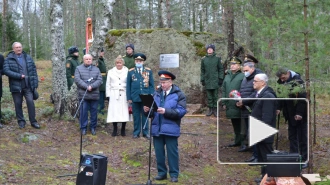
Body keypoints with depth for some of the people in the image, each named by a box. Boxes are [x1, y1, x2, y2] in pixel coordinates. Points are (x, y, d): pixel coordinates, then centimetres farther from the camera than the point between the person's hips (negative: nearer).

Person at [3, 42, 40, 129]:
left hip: (28, 86, 1)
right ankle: (21, 121, 19)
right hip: (16, 86, -1)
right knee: (18, 104, 6)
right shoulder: (9, 59, 0)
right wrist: (19, 76, -17)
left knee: (30, 102, -5)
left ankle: (33, 121, 4)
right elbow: (6, 70, -12)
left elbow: (34, 70, 9)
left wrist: (35, 84, 3)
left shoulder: (28, 58, 9)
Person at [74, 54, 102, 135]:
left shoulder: (96, 69, 12)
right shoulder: (79, 69, 6)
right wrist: (86, 87, -16)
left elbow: (99, 80, 0)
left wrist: (92, 86, -15)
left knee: (94, 112, 5)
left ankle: (93, 127, 16)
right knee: (83, 112, 0)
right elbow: (77, 80, -7)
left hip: (94, 95, 2)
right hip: (83, 94, -2)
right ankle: (83, 128, 10)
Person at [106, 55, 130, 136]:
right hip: (114, 95, 1)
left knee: (124, 112, -3)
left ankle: (123, 130, 8)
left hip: (124, 94, -1)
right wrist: (108, 95, 5)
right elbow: (108, 85, 14)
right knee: (114, 112, -3)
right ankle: (115, 130, 7)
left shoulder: (127, 71, 5)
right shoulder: (111, 72, 13)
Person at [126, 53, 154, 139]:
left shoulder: (149, 71, 5)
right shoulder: (131, 71, 4)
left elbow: (151, 85, 6)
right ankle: (136, 132, 14)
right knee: (136, 116, 6)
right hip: (135, 98, 0)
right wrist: (129, 98, 0)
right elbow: (128, 86, 5)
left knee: (145, 115, 6)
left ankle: (145, 132, 14)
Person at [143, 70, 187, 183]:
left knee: (172, 152, 2)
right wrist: (147, 110, -11)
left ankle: (174, 174, 12)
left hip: (170, 129, -5)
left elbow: (181, 111, -14)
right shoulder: (156, 94, 14)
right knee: (159, 152, 9)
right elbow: (152, 110, 13)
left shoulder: (178, 95, -3)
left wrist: (166, 111, -24)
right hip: (157, 128, 5)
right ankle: (161, 172, 21)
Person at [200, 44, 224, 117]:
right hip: (207, 80, 2)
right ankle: (210, 109, 13)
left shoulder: (217, 59, 2)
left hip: (215, 81, -2)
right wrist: (202, 79, 6)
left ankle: (215, 109, 8)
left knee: (215, 96, 2)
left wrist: (220, 78, -4)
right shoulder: (204, 59, 8)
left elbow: (221, 69, 3)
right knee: (209, 96, 6)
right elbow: (202, 70, 11)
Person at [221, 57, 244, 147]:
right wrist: (223, 103, 11)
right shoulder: (227, 76, 14)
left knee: (240, 125, -1)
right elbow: (223, 90, 16)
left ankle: (240, 141, 5)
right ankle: (238, 141, 22)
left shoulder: (242, 76, -7)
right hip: (230, 106, 7)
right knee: (235, 125, 14)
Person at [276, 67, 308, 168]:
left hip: (300, 115, -7)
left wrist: (299, 113, -22)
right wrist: (279, 108, 1)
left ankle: (304, 159, 7)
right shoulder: (282, 82, 4)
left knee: (302, 137, 0)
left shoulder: (298, 81, -18)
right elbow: (282, 96, 13)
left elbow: (302, 99, -20)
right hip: (291, 115, 7)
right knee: (292, 137, 13)